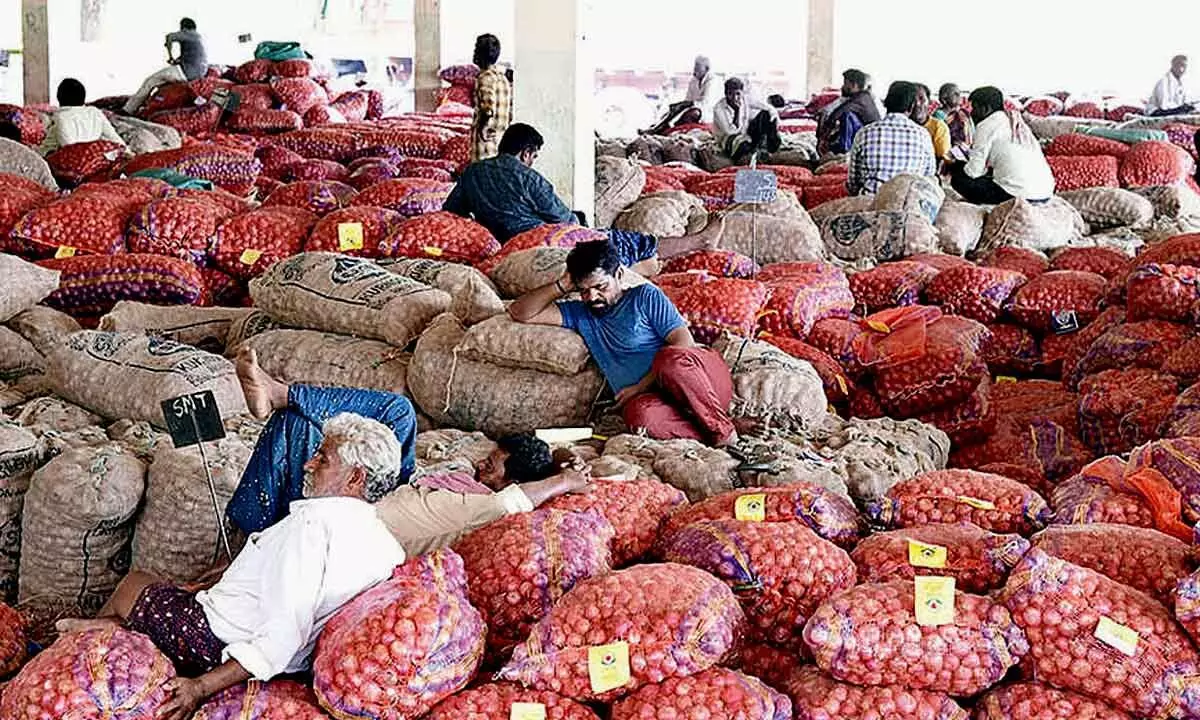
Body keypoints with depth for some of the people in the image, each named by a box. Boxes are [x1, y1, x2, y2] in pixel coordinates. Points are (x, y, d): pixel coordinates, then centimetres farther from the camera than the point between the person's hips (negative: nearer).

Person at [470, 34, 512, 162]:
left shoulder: (485, 78, -12)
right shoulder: (502, 77, 15)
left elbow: (489, 108, -25)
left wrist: (483, 128, -15)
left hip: (486, 141, -9)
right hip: (502, 138, 9)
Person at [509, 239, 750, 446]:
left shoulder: (645, 296, 8)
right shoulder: (581, 314, 22)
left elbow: (684, 342, -5)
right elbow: (520, 313, 18)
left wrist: (642, 385, -11)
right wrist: (561, 286, 9)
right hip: (656, 396, 2)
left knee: (671, 357, -39)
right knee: (639, 414, -37)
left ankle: (722, 428, -23)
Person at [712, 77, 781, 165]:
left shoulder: (745, 99, -10)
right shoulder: (719, 108, -21)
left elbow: (769, 108, -4)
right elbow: (730, 131, -25)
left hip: (746, 133, 6)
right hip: (728, 137, -5)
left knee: (765, 114, -12)